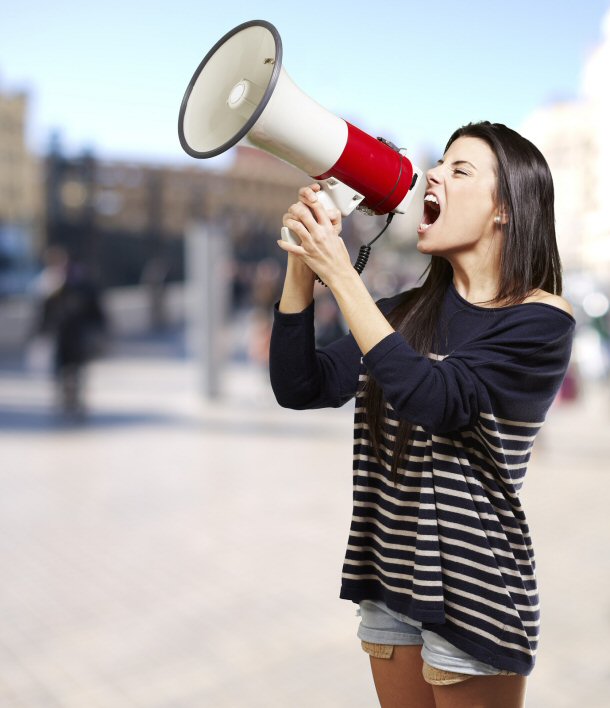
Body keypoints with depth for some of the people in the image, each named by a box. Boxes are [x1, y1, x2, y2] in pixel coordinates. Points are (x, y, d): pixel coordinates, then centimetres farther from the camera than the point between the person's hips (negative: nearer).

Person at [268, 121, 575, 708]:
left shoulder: (542, 319, -11)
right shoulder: (408, 312, 5)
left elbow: (439, 401, -26)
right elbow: (298, 389, -2)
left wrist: (339, 274, -25)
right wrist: (302, 264, -12)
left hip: (471, 586, -5)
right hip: (389, 578, 6)